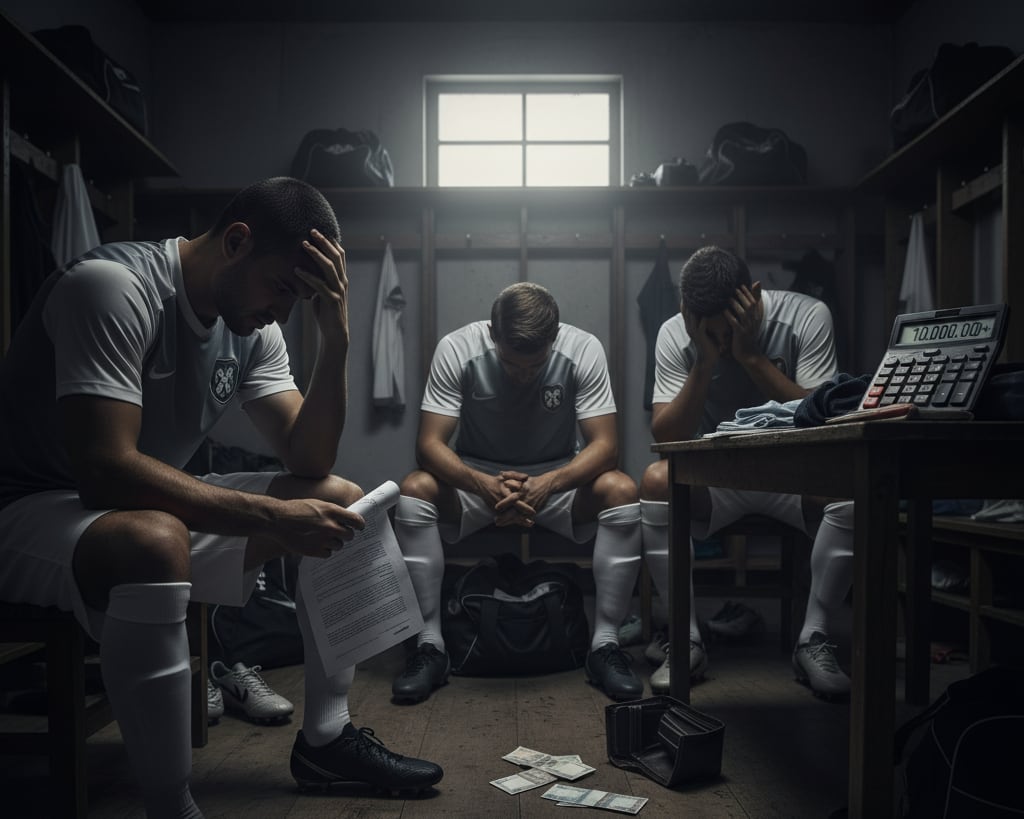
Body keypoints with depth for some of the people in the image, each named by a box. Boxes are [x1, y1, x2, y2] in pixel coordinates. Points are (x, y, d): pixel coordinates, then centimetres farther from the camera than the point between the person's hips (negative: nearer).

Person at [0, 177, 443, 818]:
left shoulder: (253, 329, 0)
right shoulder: (112, 286, -23)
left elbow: (309, 462, -4)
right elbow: (105, 469, -33)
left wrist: (336, 338, -16)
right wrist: (273, 516, -33)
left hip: (158, 507, 8)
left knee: (342, 501, -1)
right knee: (153, 542, -41)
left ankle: (326, 739, 6)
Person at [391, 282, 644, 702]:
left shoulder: (583, 349, -18)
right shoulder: (457, 348, -19)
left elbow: (605, 444, -21)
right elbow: (429, 443, -22)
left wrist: (551, 482, -41)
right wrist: (482, 484, -42)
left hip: (558, 476, 0)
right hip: (477, 476, 0)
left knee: (622, 491, -29)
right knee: (414, 490, -29)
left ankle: (605, 643, -17)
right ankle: (429, 645, -18)